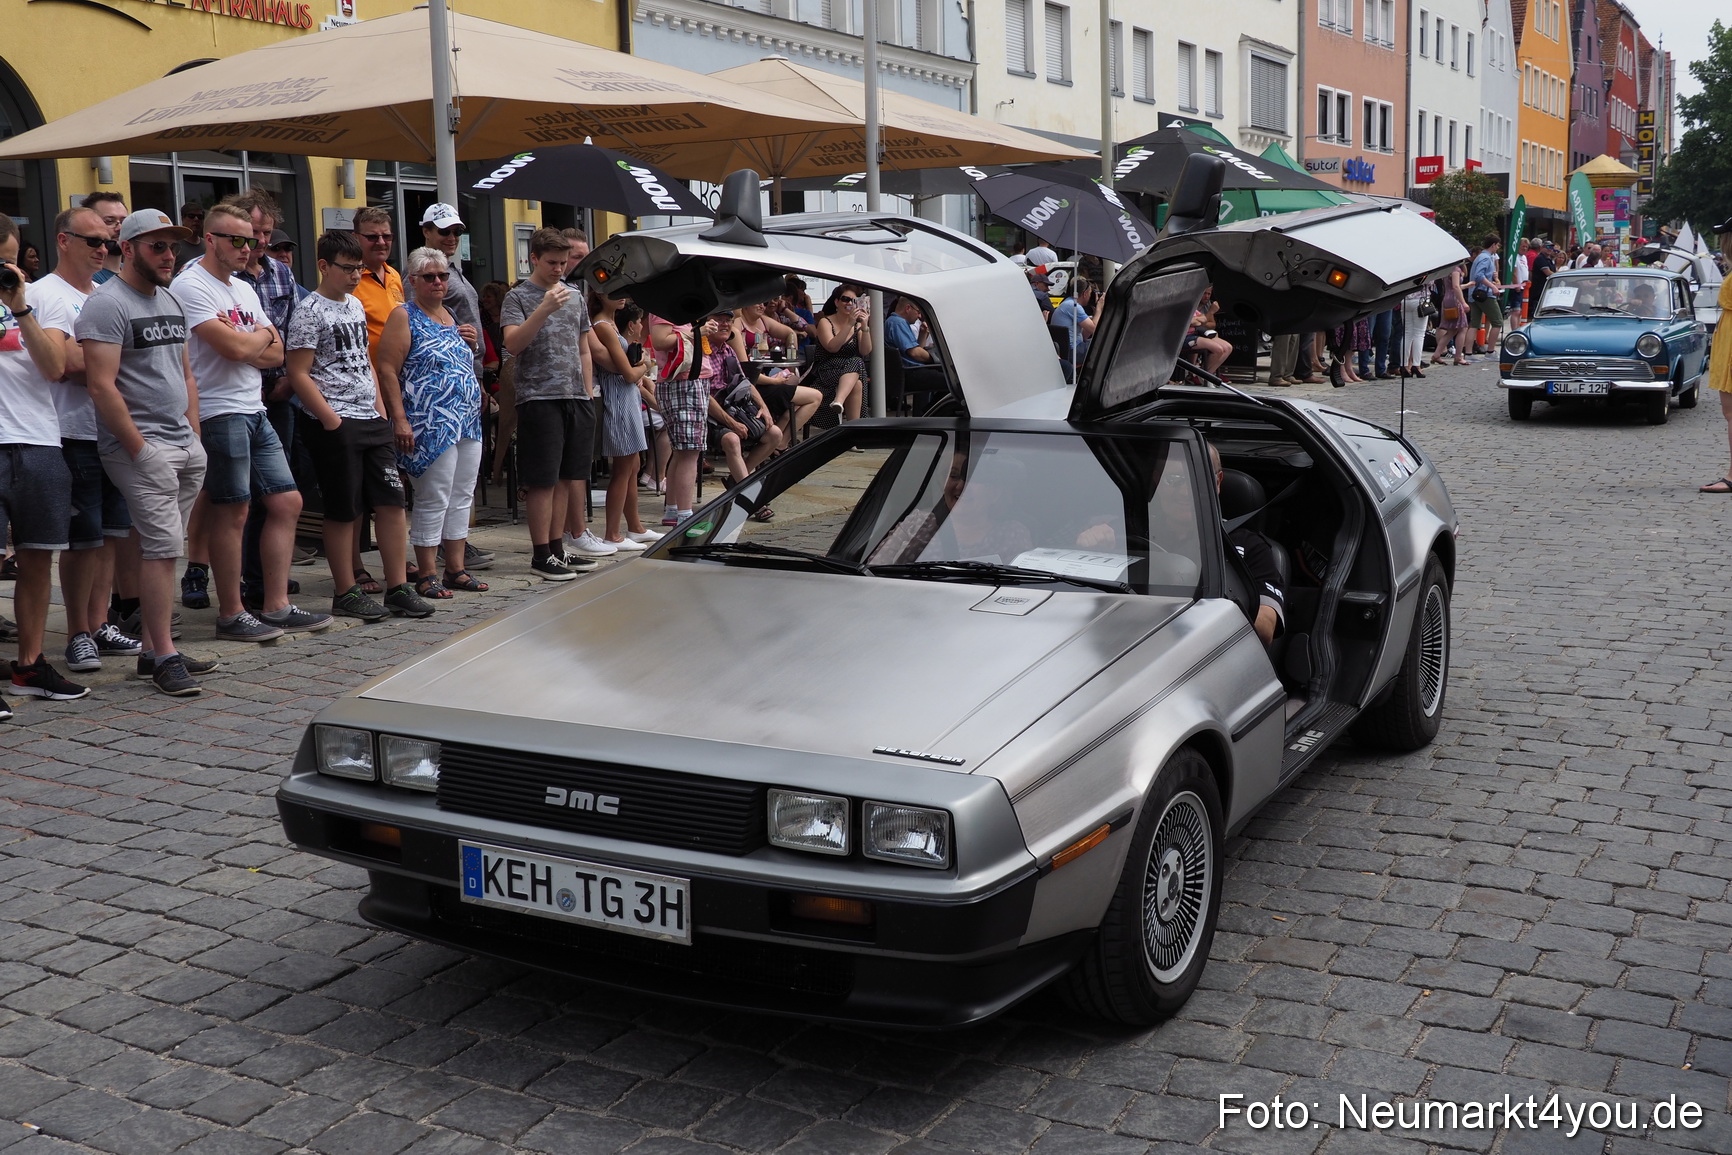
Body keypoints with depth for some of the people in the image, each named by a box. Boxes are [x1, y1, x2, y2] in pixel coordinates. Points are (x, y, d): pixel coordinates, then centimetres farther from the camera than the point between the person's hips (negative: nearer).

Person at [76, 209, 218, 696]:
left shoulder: (170, 302, 18)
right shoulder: (107, 304, -9)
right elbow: (101, 386, -16)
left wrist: (193, 431, 13)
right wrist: (139, 447, -15)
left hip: (185, 446, 8)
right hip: (141, 446, -8)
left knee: (162, 547, 9)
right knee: (162, 546, -11)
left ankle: (152, 648, 14)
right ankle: (164, 656, -6)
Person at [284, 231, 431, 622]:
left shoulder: (355, 306, 16)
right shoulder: (309, 311, -7)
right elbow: (299, 375, -12)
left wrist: (381, 409, 13)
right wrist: (331, 421, -15)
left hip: (371, 420, 7)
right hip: (334, 423, -7)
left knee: (392, 502, 4)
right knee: (344, 511, -1)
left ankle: (398, 588, 10)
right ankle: (346, 593, 10)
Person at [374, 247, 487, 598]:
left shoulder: (452, 316, 18)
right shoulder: (405, 317, -5)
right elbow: (386, 369, -12)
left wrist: (469, 343, 8)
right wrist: (399, 419, -19)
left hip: (467, 422, 8)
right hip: (430, 424, -8)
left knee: (462, 497, 10)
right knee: (434, 499, -6)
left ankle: (456, 567, 17)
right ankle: (426, 574, 2)